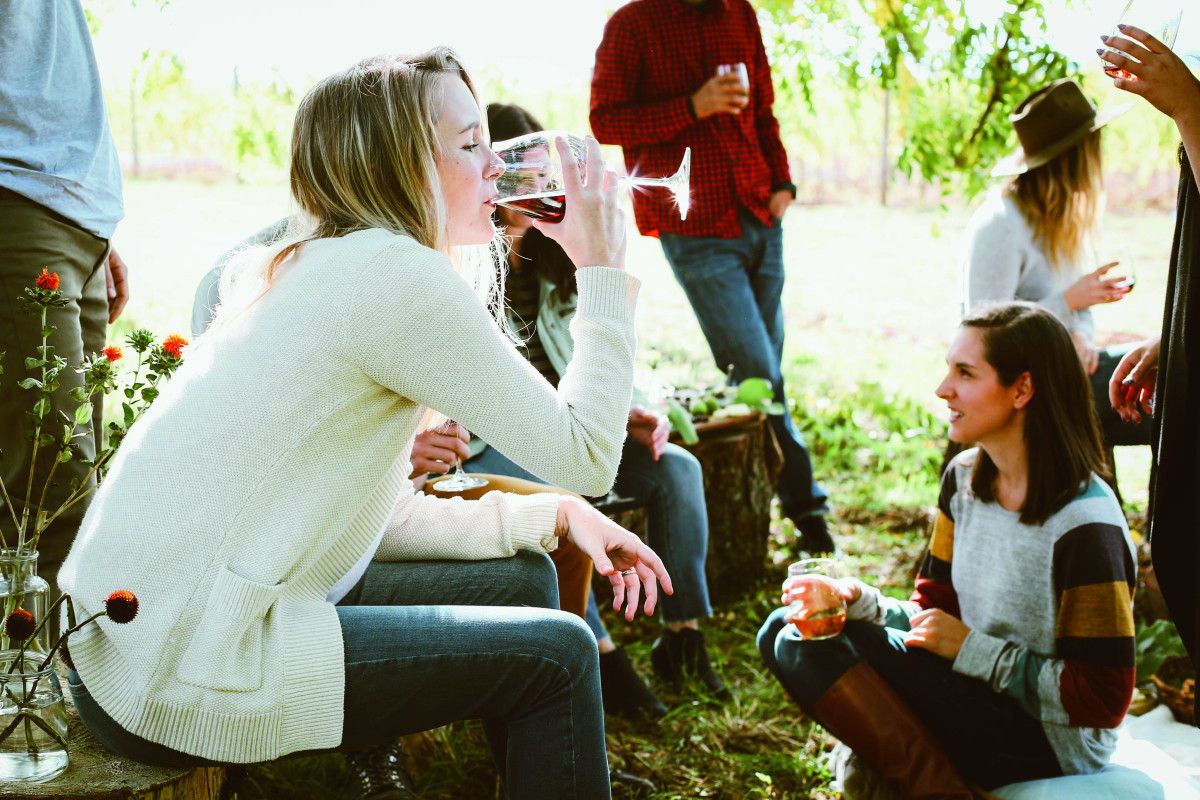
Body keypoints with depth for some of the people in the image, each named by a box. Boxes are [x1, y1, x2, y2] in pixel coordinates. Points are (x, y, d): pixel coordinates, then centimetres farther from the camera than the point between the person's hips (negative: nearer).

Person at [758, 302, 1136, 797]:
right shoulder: (964, 478, 4)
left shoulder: (1084, 526, -21)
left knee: (832, 642, -20)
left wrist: (972, 648, -17)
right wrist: (860, 601, -12)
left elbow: (1103, 700, -19)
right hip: (975, 698, 9)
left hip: (1048, 745, -9)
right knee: (786, 631, -6)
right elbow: (934, 610, 9)